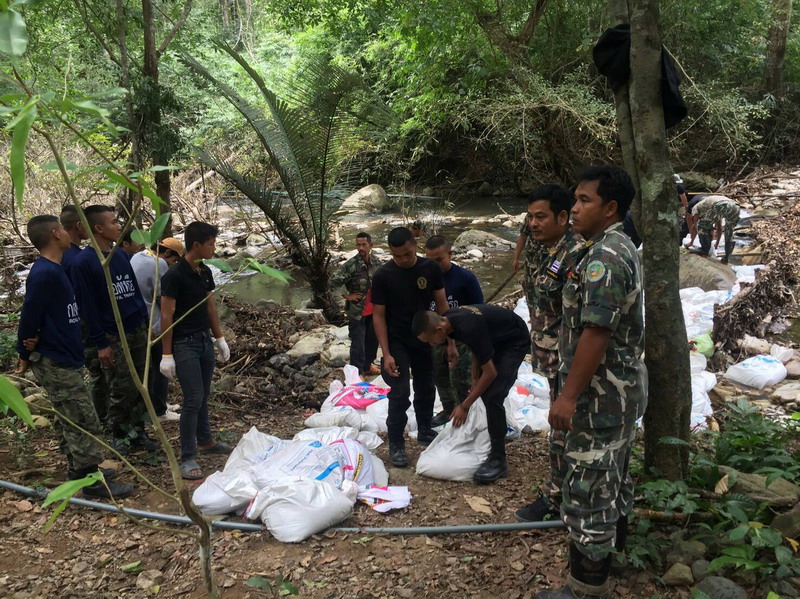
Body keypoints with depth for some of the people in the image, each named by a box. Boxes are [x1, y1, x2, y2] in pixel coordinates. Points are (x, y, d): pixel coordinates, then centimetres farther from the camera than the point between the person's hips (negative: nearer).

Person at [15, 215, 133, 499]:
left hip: (64, 360, 10)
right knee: (83, 420, -4)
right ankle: (92, 480, 4)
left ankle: (80, 469, 29)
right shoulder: (44, 273, -21)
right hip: (55, 362, -10)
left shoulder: (53, 270, 11)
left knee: (70, 420, 18)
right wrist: (25, 355, -7)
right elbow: (29, 316, -17)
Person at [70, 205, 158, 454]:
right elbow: (87, 306, -13)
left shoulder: (121, 255, 8)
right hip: (114, 336, -6)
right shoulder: (83, 262, -13)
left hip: (138, 330, 6)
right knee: (123, 389, 1)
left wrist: (146, 322, 13)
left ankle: (137, 431, 23)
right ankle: (119, 436, 19)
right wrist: (101, 343, -13)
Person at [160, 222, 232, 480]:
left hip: (205, 340, 7)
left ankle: (205, 440, 33)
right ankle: (187, 458, 1)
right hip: (184, 344, -7)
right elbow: (166, 316, -16)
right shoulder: (174, 275, -17)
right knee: (193, 400, -7)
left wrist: (220, 338, 17)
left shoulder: (205, 272, 7)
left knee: (203, 395, 17)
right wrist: (167, 355, -16)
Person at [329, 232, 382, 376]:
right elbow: (333, 283, -18)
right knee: (358, 344, 0)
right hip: (357, 311, -6)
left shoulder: (376, 261, 0)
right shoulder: (351, 265, -19)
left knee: (373, 340, 19)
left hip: (373, 310, 6)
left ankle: (367, 366, 38)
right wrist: (347, 296, -14)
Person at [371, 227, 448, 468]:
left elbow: (441, 305, 0)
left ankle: (424, 431, 34)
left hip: (424, 339, 4)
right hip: (397, 342, -3)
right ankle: (395, 444, 4)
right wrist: (386, 354, -16)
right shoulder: (383, 275, -15)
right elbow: (378, 315, -11)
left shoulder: (430, 268, -7)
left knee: (426, 388, 15)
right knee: (400, 393, -8)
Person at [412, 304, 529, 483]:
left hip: (515, 341, -9)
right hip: (496, 338, 9)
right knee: (483, 390, 9)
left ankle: (498, 460, -11)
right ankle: (496, 434, 28)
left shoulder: (468, 328, -37)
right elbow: (477, 348, 8)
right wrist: (475, 379, 3)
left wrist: (464, 406, -20)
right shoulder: (449, 320, -11)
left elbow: (490, 373, -27)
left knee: (493, 396, -18)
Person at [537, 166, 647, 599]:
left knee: (588, 486, -3)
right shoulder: (621, 248, 12)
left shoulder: (604, 256, -22)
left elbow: (596, 332, -27)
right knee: (613, 472, 24)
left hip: (601, 393, -11)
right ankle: (612, 547, 42)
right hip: (623, 386, 11)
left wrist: (568, 395, -25)